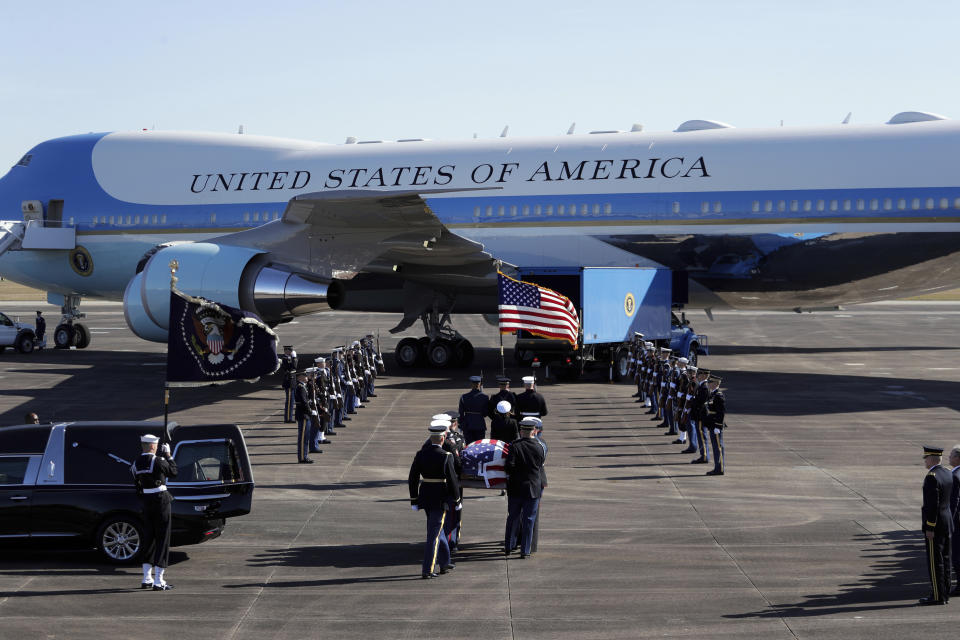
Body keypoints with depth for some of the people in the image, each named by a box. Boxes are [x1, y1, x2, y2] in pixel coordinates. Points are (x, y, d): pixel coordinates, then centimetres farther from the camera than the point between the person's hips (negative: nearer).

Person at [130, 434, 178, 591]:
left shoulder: (136, 463, 4)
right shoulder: (157, 461, -15)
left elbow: (136, 482, 9)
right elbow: (173, 472, -2)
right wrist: (168, 455, 7)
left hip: (146, 501, 6)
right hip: (160, 500, -6)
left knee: (150, 537, 17)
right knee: (162, 538, 0)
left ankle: (147, 579, 18)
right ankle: (158, 581, -4)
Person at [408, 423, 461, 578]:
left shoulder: (420, 454, -1)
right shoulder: (446, 457, -16)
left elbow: (412, 479, 2)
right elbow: (452, 480, -13)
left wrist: (414, 500, 9)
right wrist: (457, 501, -1)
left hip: (425, 498, 6)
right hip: (440, 499, -5)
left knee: (436, 529, 21)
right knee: (434, 533, -1)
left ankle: (444, 563, 33)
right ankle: (427, 570, -2)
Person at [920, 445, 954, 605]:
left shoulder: (931, 477, -18)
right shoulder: (948, 474, 10)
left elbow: (932, 504, -21)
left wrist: (929, 528, -18)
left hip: (935, 525, -9)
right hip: (948, 524, 9)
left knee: (935, 561, -5)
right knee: (945, 560, 12)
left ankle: (937, 596, -4)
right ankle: (945, 593, 16)